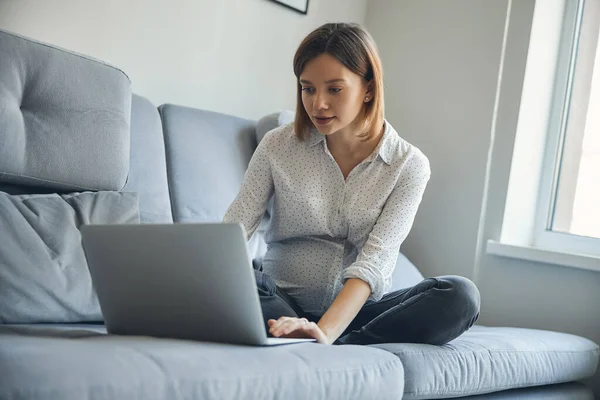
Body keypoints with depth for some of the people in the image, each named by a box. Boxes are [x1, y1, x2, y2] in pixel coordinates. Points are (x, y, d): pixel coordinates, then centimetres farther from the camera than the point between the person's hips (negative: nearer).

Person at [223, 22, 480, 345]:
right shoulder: (278, 146, -1)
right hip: (281, 303, 1)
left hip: (357, 309, 0)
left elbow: (374, 260, -16)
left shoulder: (409, 165, -5)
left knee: (460, 296, -27)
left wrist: (325, 331, -33)